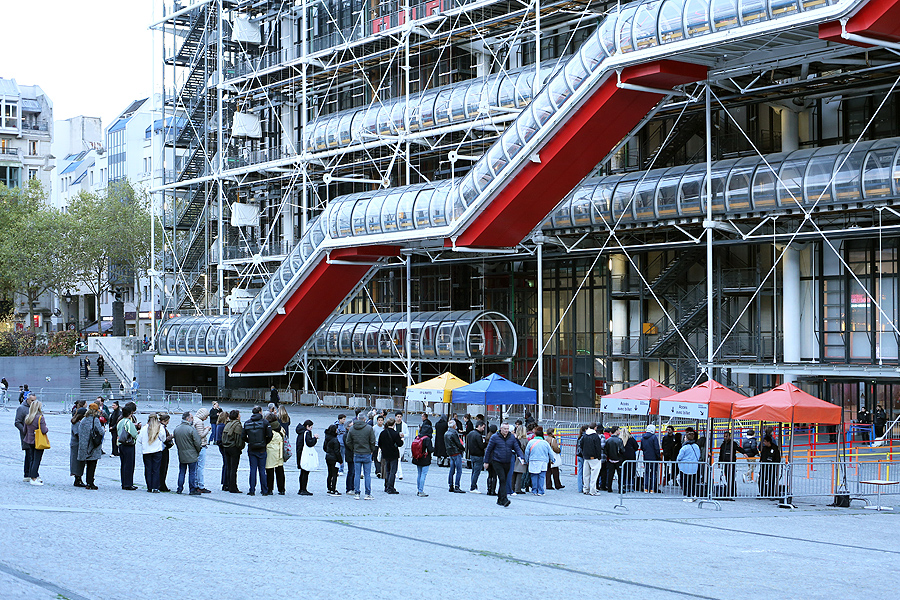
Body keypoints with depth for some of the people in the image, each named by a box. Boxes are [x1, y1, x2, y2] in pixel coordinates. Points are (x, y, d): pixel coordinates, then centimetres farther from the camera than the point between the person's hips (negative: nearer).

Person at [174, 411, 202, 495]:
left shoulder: (176, 429, 4)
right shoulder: (191, 429, -16)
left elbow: (176, 441, 14)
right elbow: (197, 443, -15)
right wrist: (198, 450, 2)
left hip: (181, 455, 6)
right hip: (191, 455, -6)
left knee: (181, 472, 14)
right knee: (192, 473, 1)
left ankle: (179, 489, 16)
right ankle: (192, 489, 4)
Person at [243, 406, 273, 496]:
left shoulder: (247, 423, 2)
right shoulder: (264, 422, -6)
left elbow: (244, 437, 1)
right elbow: (269, 435, -11)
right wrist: (265, 443, 5)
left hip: (251, 449, 2)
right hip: (261, 449, -2)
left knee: (253, 469, 5)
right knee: (262, 470, 6)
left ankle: (252, 490, 2)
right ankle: (264, 490, 9)